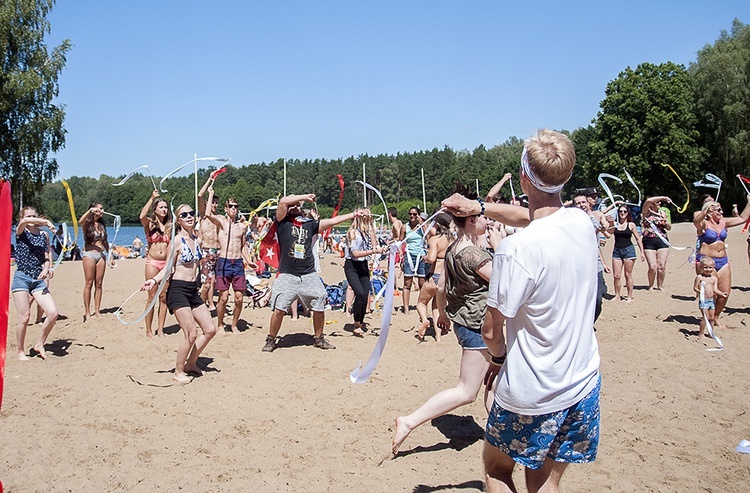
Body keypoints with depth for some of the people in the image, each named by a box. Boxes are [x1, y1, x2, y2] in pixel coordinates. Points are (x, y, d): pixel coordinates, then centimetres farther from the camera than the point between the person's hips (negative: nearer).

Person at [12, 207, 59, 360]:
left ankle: (39, 344, 10)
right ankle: (21, 352, 12)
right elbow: (24, 222, -21)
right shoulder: (20, 232, 2)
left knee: (53, 313, -10)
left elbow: (48, 254, 8)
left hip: (38, 280, 3)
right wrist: (47, 222, -27)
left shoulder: (44, 235, 11)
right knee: (24, 317, -7)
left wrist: (46, 268, -11)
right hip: (21, 278, -3)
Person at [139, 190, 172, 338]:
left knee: (164, 297, 3)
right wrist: (152, 198, -17)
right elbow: (141, 216, -22)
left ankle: (160, 329, 11)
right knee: (152, 297, -2)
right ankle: (148, 330, 7)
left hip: (166, 263, 3)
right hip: (152, 262, -3)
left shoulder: (169, 226, 11)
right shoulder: (149, 223, 1)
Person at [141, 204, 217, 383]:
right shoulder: (177, 241, -10)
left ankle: (190, 363, 25)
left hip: (193, 290, 8)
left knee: (210, 330, 7)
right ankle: (178, 372, 7)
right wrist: (154, 280, -24)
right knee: (191, 334, -10)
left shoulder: (196, 240, 10)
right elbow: (168, 268, -11)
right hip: (178, 289, -8)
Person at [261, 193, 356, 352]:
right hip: (287, 275, -4)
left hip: (309, 275, 4)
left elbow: (332, 221, 12)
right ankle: (271, 340, 12)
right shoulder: (282, 222, 2)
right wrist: (305, 196, -2)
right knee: (278, 309, -7)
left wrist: (355, 214, 10)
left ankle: (318, 339, 26)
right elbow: (283, 201, -12)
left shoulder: (310, 224, 11)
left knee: (319, 308, 7)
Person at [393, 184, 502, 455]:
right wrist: (499, 248, -9)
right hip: (477, 324, -10)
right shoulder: (474, 254, -24)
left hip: (461, 317, 10)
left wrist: (443, 313, 25)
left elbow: (441, 285, 11)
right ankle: (410, 422, -6)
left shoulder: (452, 248, 4)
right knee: (467, 392, -3)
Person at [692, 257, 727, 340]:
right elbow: (695, 287, -5)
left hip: (712, 300, 5)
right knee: (705, 317, -8)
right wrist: (699, 291, -25)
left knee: (712, 318, 10)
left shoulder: (714, 278, 8)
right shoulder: (699, 277, -5)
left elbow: (715, 290, 3)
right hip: (703, 300, -5)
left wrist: (722, 294, -14)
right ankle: (701, 334, 1)